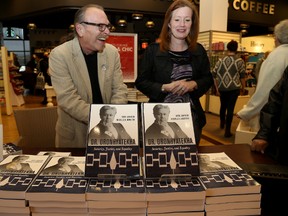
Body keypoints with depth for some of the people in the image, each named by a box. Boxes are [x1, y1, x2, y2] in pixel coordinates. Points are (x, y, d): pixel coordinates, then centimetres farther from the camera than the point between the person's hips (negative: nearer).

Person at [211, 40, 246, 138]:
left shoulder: (220, 60, 2)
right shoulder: (240, 61, -3)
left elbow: (214, 75, 0)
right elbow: (242, 76, -1)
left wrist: (216, 89, 6)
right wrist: (243, 88, 13)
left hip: (222, 88, 3)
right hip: (234, 88, -3)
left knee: (223, 106, 23)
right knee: (230, 108, 2)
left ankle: (222, 123, 43)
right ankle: (227, 131, 4)